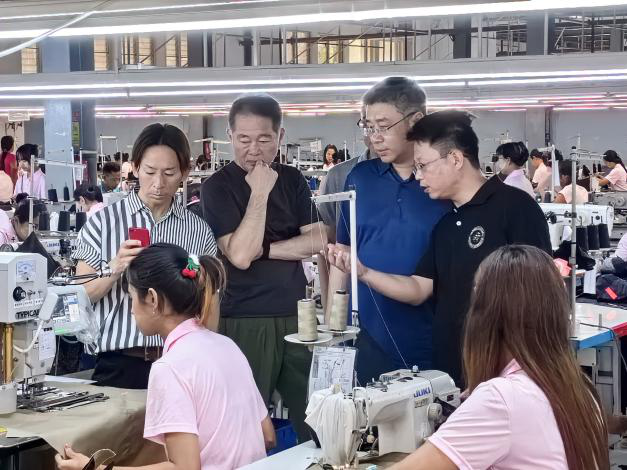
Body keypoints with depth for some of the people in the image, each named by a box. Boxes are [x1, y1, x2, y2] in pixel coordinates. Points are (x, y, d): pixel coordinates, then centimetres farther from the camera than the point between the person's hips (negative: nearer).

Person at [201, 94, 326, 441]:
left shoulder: (292, 180, 10)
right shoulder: (216, 187, -4)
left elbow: (317, 241, 2)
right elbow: (240, 255, -14)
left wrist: (264, 249, -9)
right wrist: (259, 193, -14)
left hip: (296, 316, 4)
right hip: (245, 321, -4)